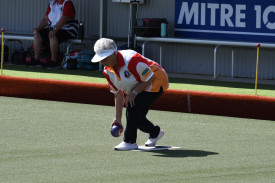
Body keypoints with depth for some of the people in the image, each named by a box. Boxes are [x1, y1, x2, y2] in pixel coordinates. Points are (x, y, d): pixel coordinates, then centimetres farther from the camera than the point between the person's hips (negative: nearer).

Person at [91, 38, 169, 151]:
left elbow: (150, 78, -26)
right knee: (136, 117, 2)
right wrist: (117, 118, -3)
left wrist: (134, 92, -30)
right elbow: (118, 94, -1)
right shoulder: (108, 71, -8)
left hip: (156, 81, -8)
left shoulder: (131, 60, -34)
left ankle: (130, 142, -14)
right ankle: (155, 132, 33)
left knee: (133, 106, -25)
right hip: (138, 89, 8)